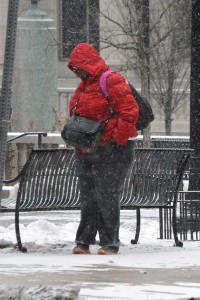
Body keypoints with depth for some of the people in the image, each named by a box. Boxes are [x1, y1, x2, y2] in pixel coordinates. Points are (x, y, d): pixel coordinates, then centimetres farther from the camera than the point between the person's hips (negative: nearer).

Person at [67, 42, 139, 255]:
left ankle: (110, 244, -4)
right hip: (85, 153, 8)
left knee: (107, 197, -8)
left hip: (109, 151, -8)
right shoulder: (83, 85, 17)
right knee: (87, 198, 9)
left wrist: (117, 139, -18)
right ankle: (84, 241, 14)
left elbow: (130, 112, -18)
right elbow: (76, 114, 28)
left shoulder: (111, 82, -12)